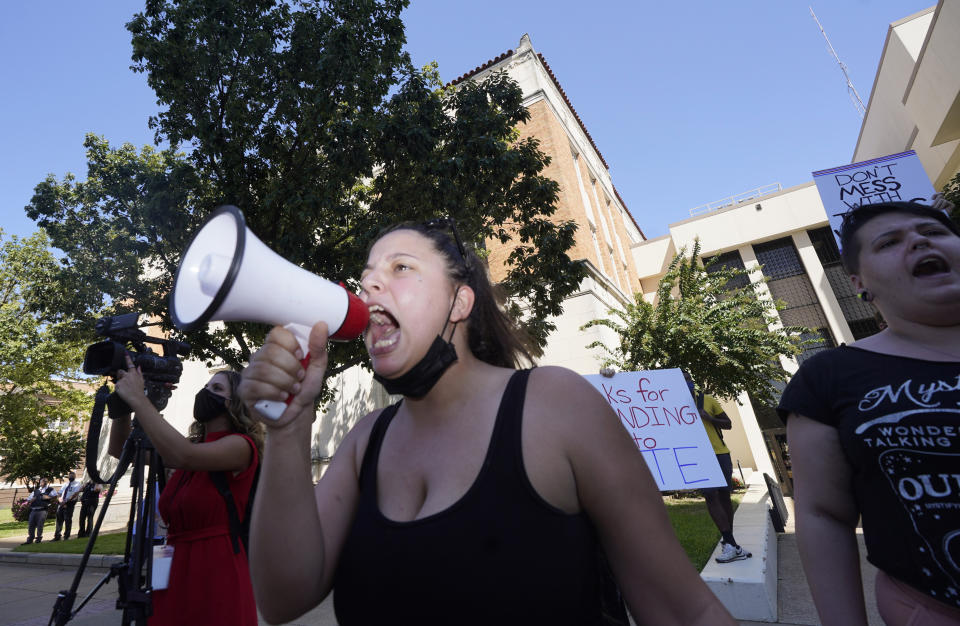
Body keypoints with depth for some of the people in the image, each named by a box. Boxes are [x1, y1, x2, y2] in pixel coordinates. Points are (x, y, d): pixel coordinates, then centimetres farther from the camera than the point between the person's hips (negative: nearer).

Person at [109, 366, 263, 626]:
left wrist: (137, 398, -22)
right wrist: (122, 398, -2)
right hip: (175, 574, 7)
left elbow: (182, 455, -30)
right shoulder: (193, 446, 12)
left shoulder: (241, 446, -13)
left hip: (216, 575, -7)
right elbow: (120, 448, 13)